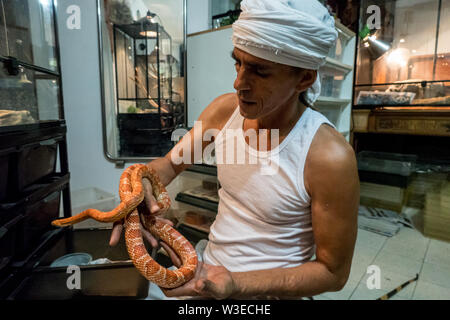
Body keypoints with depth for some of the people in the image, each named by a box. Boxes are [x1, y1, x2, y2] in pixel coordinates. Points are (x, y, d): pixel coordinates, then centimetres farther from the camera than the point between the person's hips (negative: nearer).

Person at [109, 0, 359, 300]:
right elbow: (171, 163, 1)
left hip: (267, 291, -3)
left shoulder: (329, 156, -25)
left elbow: (333, 272, -16)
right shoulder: (225, 109, -10)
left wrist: (236, 283, -24)